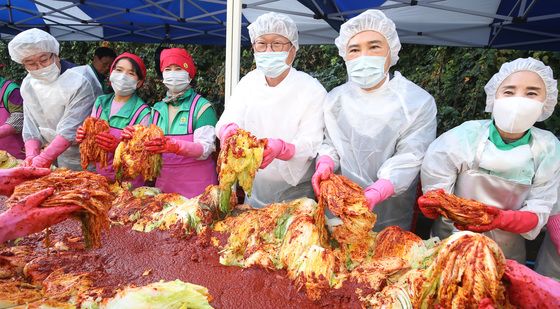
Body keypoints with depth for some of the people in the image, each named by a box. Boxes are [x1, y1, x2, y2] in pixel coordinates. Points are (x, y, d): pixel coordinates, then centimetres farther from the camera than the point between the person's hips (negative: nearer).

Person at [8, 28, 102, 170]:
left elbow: (70, 130, -24)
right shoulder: (28, 85, 2)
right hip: (60, 160, 5)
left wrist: (42, 160, -26)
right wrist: (31, 157, -12)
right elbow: (31, 128, 2)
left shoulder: (80, 81, -21)